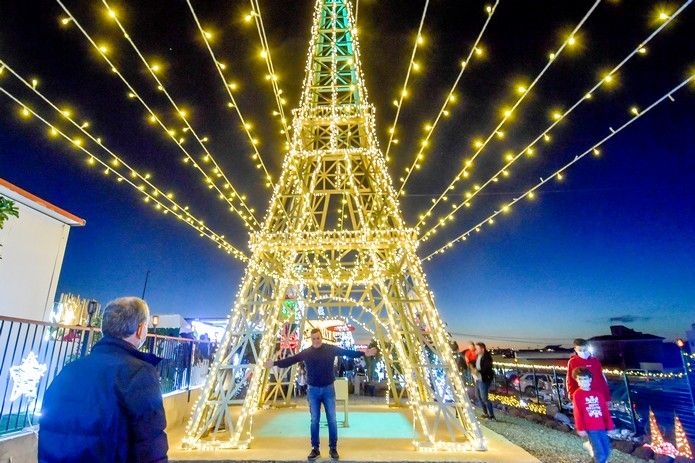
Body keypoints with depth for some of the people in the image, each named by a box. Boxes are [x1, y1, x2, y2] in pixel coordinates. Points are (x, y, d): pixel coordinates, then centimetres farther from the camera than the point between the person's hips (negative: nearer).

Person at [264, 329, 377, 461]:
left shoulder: (331, 349, -4)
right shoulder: (306, 353, -2)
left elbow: (348, 353, -5)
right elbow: (290, 360, -2)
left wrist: (364, 353, -13)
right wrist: (275, 363, -10)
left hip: (328, 389, -1)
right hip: (313, 390, 1)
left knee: (332, 420, 5)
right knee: (314, 420, 8)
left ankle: (333, 448, 19)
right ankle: (315, 449, 20)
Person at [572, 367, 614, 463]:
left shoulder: (598, 393, 7)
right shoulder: (577, 394, -7)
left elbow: (605, 411, 11)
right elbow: (578, 413, -9)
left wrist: (610, 426, 9)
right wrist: (580, 429, -12)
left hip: (602, 427, 5)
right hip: (590, 428, -5)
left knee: (607, 451, 13)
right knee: (600, 453, -6)